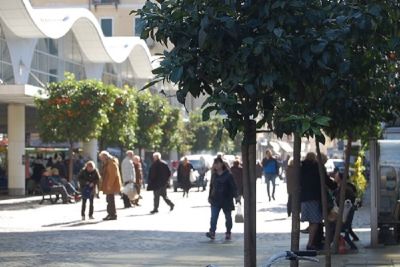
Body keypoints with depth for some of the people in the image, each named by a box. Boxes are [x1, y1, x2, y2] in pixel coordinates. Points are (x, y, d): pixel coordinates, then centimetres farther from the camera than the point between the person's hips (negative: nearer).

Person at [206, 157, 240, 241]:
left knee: (228, 217, 7)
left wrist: (236, 196, -16)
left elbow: (233, 186, -8)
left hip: (226, 199, -3)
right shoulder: (214, 175, 9)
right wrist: (210, 197, 18)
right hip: (215, 200, 4)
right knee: (213, 216, -10)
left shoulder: (228, 175, -6)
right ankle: (212, 232, -16)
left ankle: (228, 233, 19)